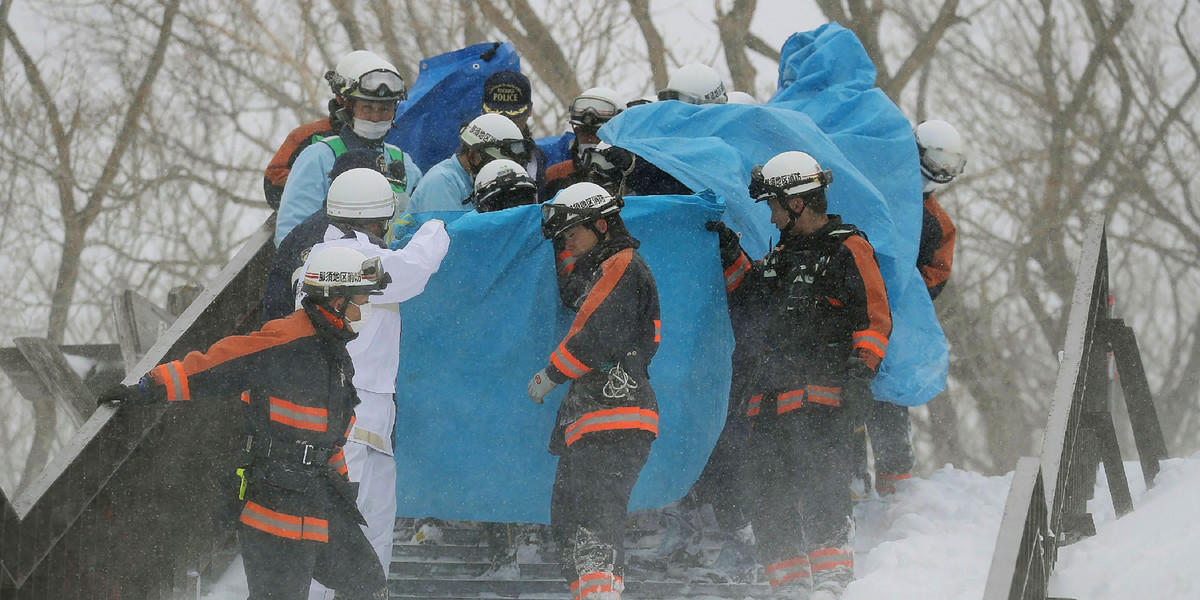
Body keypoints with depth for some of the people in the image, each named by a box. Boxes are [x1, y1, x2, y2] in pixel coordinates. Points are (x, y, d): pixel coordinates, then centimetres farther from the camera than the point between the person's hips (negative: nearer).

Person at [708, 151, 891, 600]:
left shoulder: (847, 250, -2)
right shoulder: (782, 254, 22)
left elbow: (875, 316, -7)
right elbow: (750, 295, 36)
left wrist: (861, 372, -17)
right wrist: (730, 252, 24)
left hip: (824, 394, -8)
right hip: (774, 395, 8)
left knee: (822, 487, -18)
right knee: (768, 495, 4)